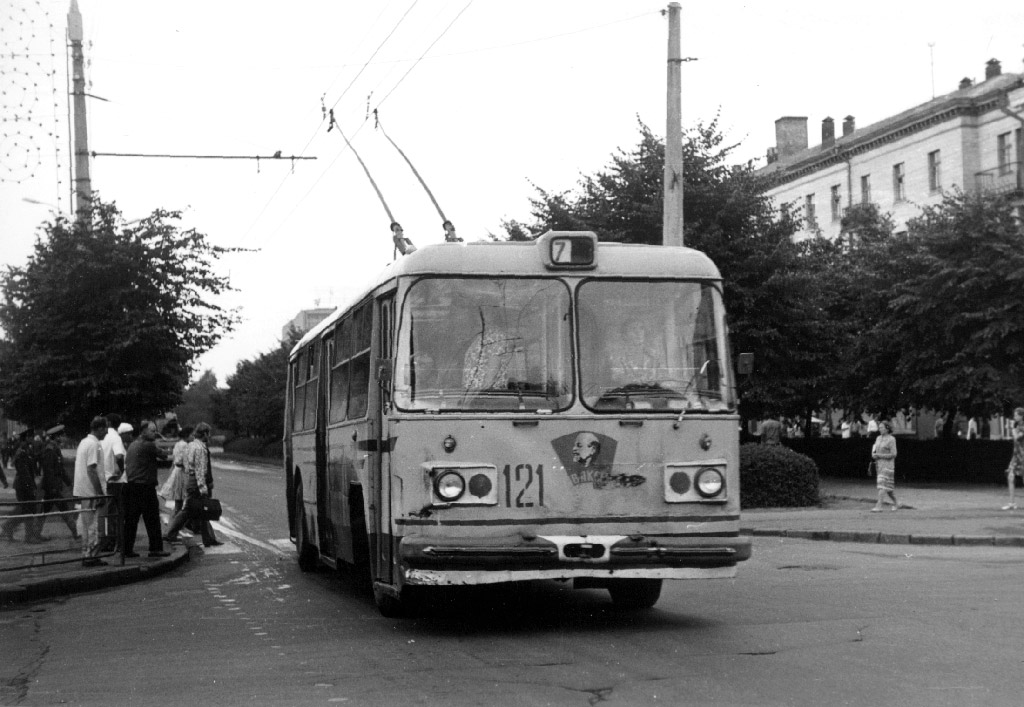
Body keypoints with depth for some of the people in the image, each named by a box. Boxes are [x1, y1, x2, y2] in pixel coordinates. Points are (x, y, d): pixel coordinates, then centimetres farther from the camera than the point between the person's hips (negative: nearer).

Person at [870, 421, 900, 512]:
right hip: (879, 464, 7)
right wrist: (873, 454, -4)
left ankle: (879, 505, -17)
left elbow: (893, 454, -15)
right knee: (888, 487, 13)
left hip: (887, 464, -7)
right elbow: (874, 449, 20)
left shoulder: (891, 439, -10)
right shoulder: (878, 438, 11)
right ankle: (896, 503, 27)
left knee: (882, 484, -14)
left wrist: (879, 455, -17)